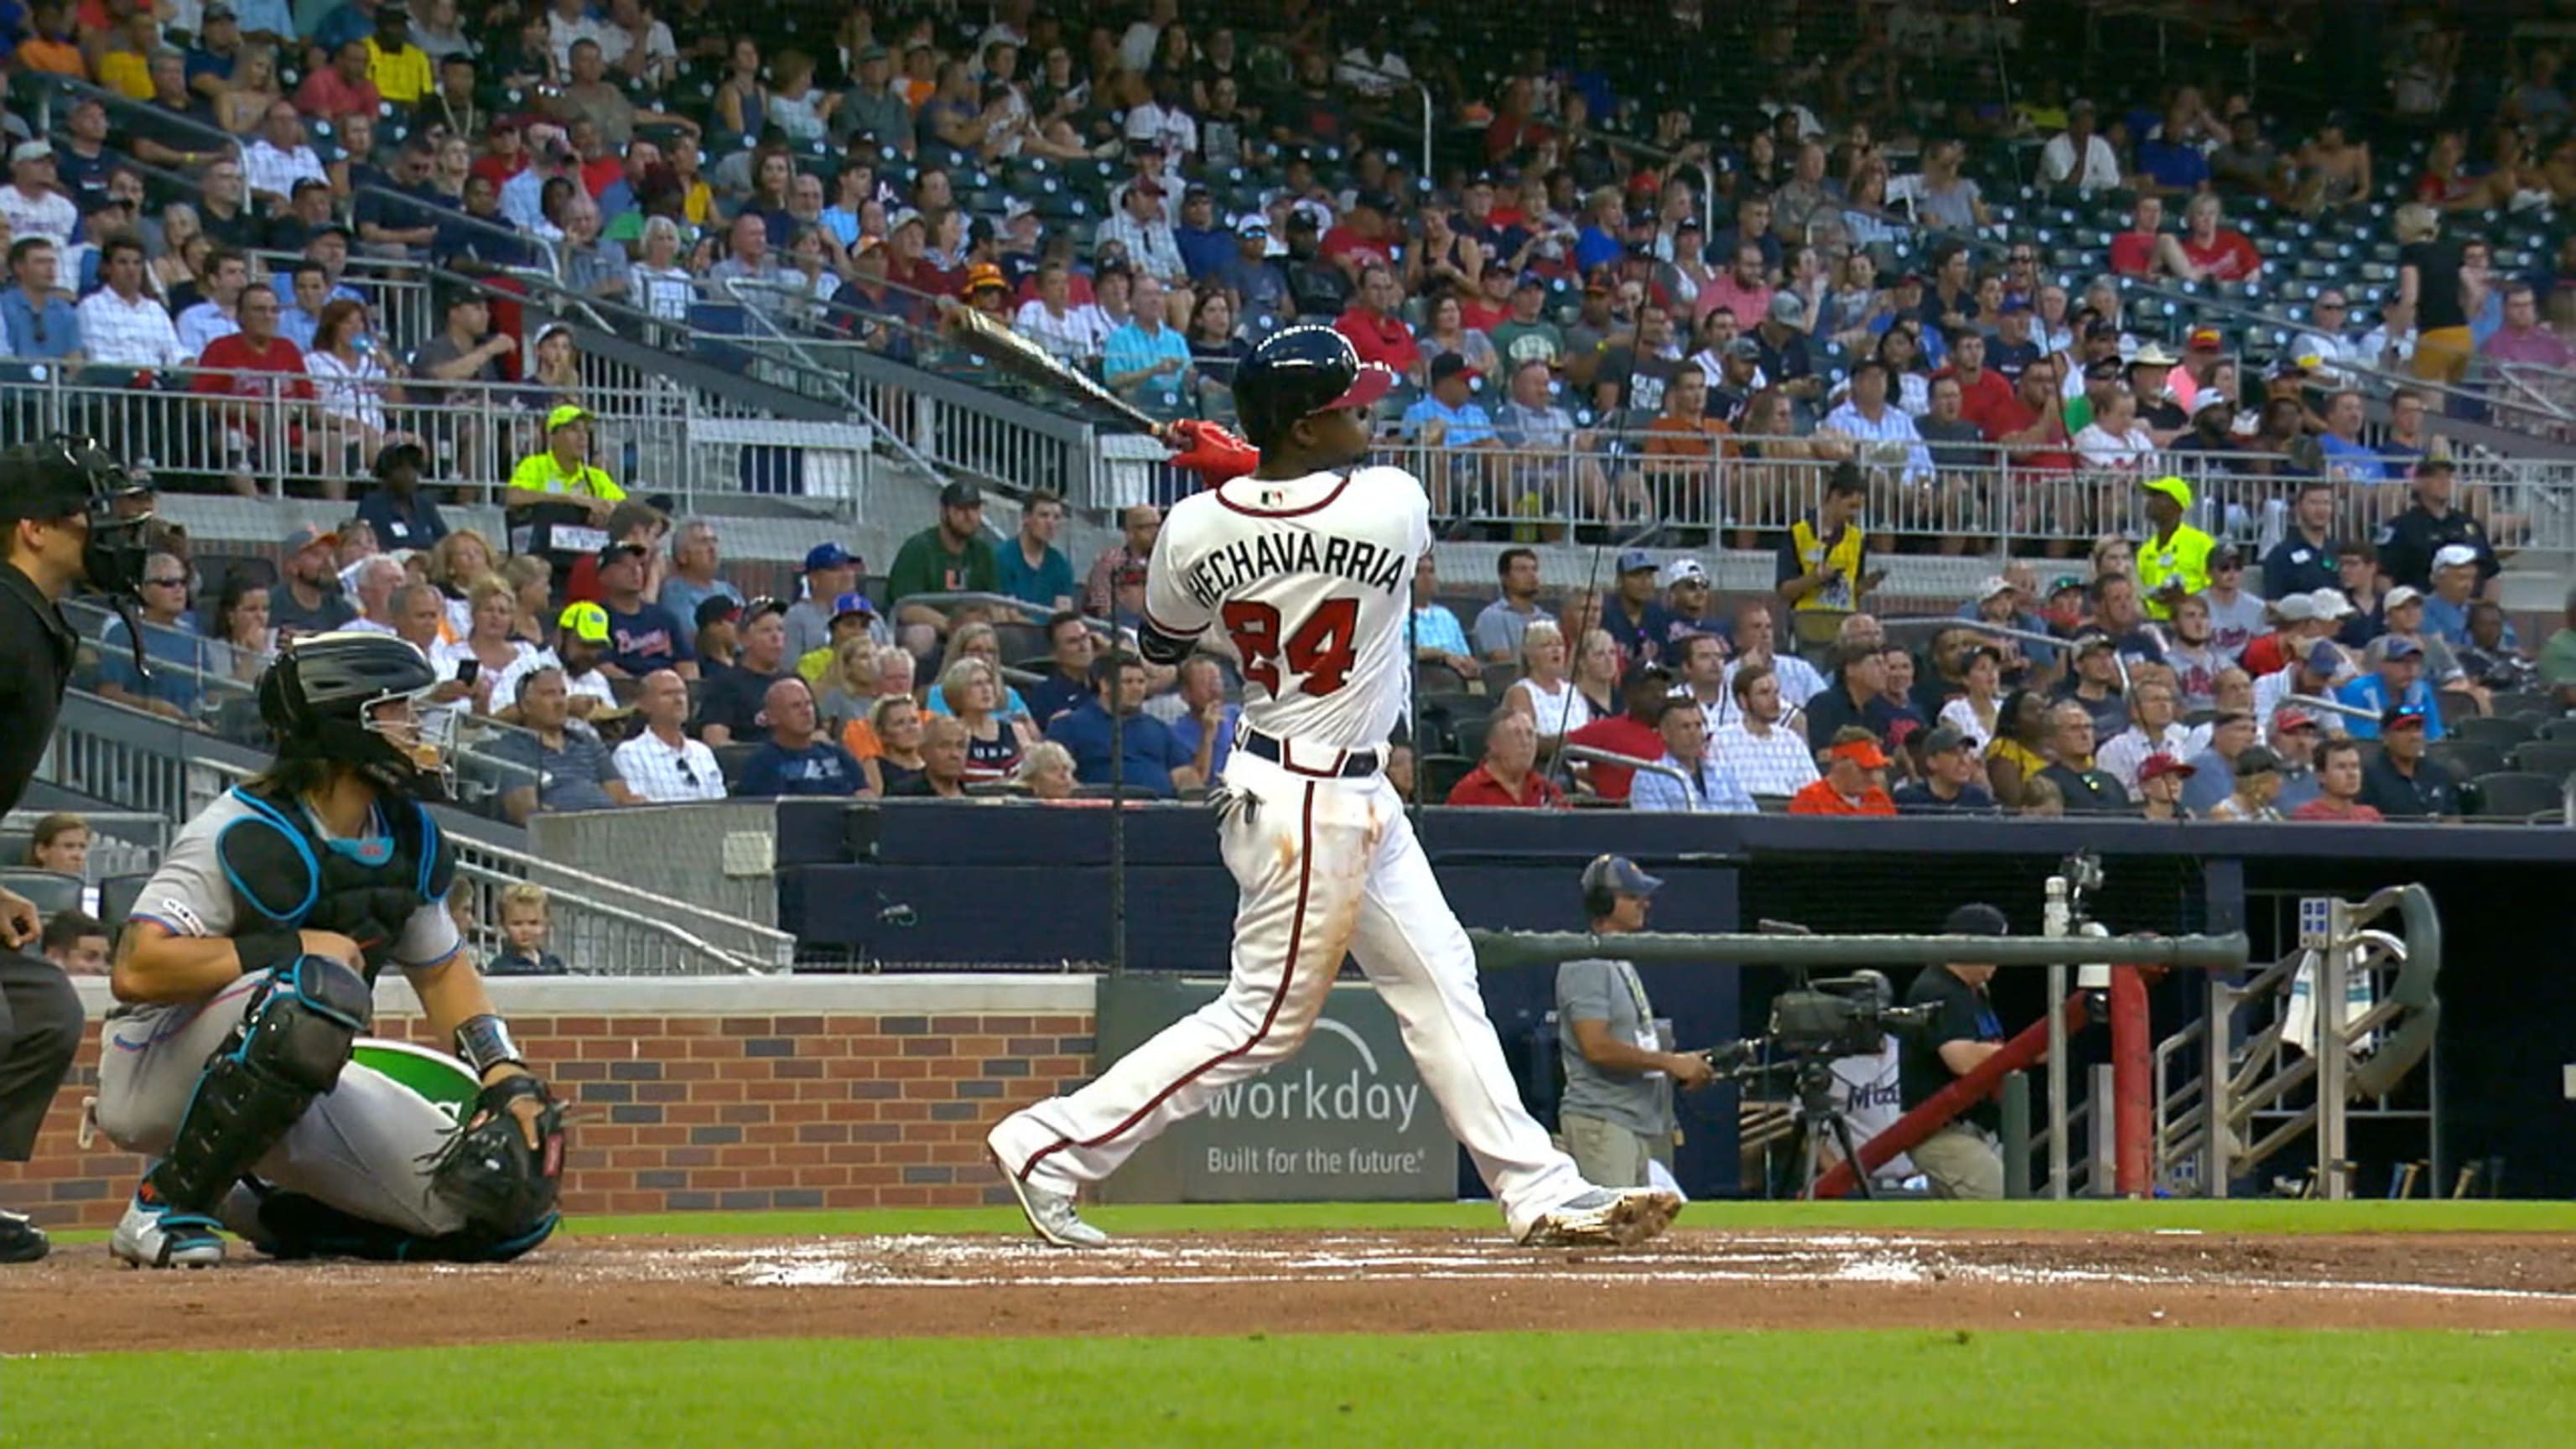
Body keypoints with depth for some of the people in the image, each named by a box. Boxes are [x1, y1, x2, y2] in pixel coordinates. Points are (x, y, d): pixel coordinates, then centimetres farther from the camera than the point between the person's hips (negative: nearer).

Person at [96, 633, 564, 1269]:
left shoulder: (409, 840, 3)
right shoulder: (244, 835, -21)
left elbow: (442, 972, 16)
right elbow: (136, 971, -29)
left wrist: (508, 1077, 0)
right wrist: (292, 948, -26)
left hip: (304, 1085, 8)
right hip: (162, 1078, -8)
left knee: (506, 1204, -7)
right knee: (319, 986, -39)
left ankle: (275, 1215, 14)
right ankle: (166, 1206, -23)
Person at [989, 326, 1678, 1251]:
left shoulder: (1197, 526, -7)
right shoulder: (1392, 504, -20)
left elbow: (1160, 648, 10)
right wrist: (1246, 465, 7)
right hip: (1313, 808, -7)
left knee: (1441, 984, 13)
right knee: (1265, 1021, 1)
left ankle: (1543, 1193, 17)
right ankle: (1052, 1145, 2)